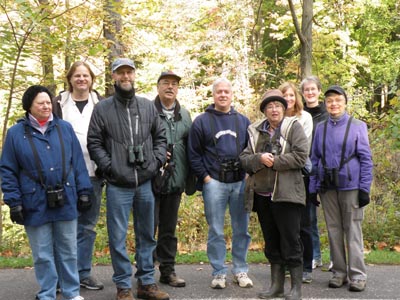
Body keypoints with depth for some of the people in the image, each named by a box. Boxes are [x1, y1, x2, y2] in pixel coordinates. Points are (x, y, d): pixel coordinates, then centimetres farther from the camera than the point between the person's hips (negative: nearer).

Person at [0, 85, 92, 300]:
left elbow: (78, 163, 7)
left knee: (68, 251, 12)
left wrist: (83, 191, 3)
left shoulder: (65, 128, 4)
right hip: (36, 205, -2)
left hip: (65, 202, 2)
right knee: (43, 255, 9)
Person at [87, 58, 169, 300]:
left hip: (146, 182, 3)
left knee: (147, 235, 11)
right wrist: (109, 166, -10)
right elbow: (94, 142, -1)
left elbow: (160, 137, 14)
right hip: (118, 185, -3)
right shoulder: (102, 108, 0)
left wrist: (157, 161, 0)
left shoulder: (148, 106, 9)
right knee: (118, 238, 0)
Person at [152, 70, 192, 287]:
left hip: (175, 180, 5)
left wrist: (188, 176, 8)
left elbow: (189, 146, 15)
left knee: (169, 228, 13)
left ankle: (167, 270, 23)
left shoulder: (185, 115, 12)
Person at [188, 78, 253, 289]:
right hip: (213, 182, -2)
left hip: (240, 182, 2)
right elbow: (193, 154, 2)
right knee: (216, 231, 3)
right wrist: (204, 177, -5)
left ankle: (240, 271, 18)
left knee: (241, 230, 6)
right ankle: (219, 273, 12)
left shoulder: (243, 121, 12)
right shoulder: (202, 121, 3)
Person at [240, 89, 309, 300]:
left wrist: (274, 161, -12)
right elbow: (244, 158, 6)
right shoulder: (255, 131, 13)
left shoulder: (294, 127, 1)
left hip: (286, 193, -5)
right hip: (261, 194, 5)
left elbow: (300, 156, -10)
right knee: (271, 241, 12)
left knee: (291, 240, -2)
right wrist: (260, 158, -13)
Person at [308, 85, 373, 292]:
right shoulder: (321, 128, 9)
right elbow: (315, 159, 10)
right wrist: (313, 188, 5)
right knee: (333, 230, 9)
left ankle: (357, 275, 7)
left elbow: (366, 159, -2)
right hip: (327, 188, 3)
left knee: (353, 231, 0)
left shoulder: (357, 126, -1)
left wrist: (364, 188, -7)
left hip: (350, 186, -3)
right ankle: (339, 272, 19)